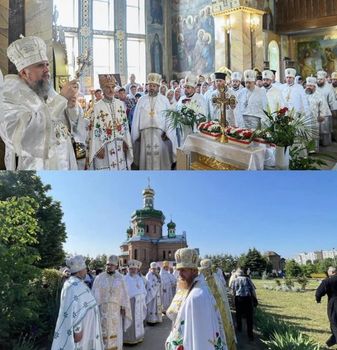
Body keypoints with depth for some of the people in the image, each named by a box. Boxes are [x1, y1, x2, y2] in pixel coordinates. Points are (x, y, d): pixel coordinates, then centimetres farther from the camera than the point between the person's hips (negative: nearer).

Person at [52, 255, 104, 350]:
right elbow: (74, 309, -26)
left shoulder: (73, 283, 9)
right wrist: (77, 330, -24)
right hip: (80, 326, -10)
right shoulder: (75, 286, -23)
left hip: (81, 324, 10)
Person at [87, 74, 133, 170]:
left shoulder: (120, 104, 5)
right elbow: (94, 130, -10)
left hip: (119, 146, 5)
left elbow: (125, 125, 9)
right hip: (104, 147, -4)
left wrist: (126, 143, 5)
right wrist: (99, 148, -13)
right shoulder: (98, 106, -10)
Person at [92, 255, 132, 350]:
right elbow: (95, 294, -3)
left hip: (115, 310, 1)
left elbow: (124, 294, 3)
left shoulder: (120, 278, 0)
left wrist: (123, 307, -1)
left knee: (115, 333, 5)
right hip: (102, 309, -1)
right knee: (103, 332, 3)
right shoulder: (99, 278, -4)